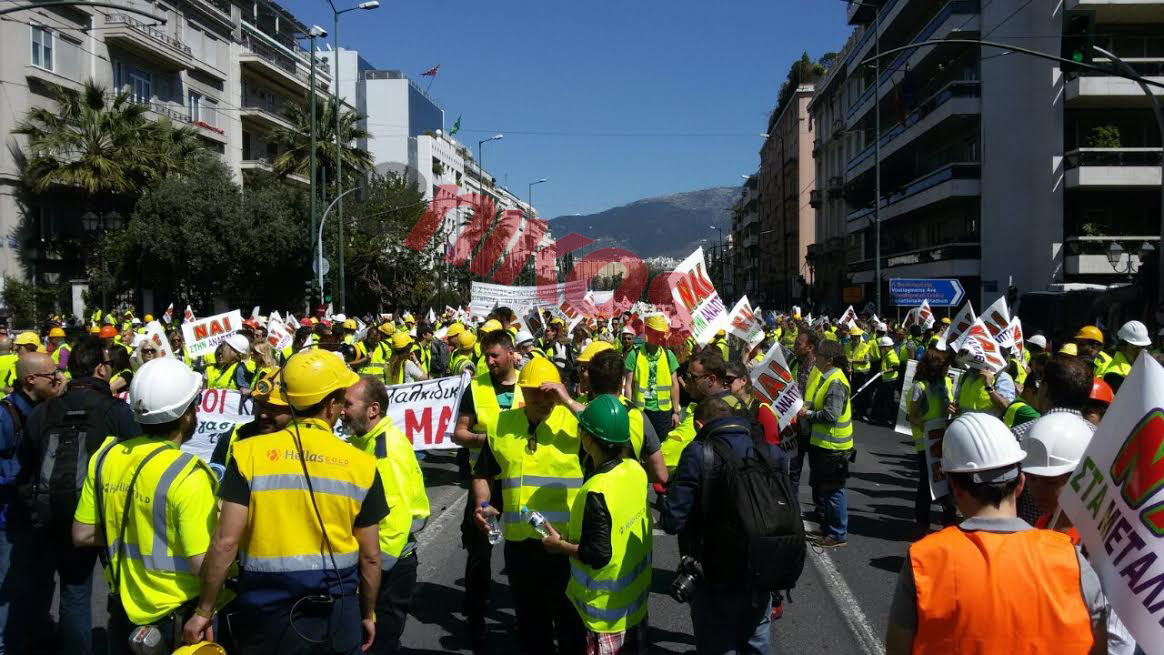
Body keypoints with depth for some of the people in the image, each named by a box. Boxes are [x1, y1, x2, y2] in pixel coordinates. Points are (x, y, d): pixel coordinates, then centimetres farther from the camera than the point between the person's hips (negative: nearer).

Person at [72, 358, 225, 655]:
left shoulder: (105, 456, -5)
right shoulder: (187, 475, -24)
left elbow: (82, 535, 5)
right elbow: (205, 565, -26)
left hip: (124, 610, 6)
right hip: (178, 619, -6)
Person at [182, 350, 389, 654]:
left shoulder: (249, 453, -8)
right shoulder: (361, 465, -7)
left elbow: (226, 542, -11)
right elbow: (370, 556, -1)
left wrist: (204, 611, 1)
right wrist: (368, 614, 13)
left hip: (264, 614, 0)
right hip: (334, 617, 0)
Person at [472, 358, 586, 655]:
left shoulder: (576, 421, -8)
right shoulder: (502, 424, 4)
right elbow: (483, 474, 14)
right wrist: (482, 505, -4)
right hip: (519, 539, 4)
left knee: (569, 618, 14)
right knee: (529, 619, 20)